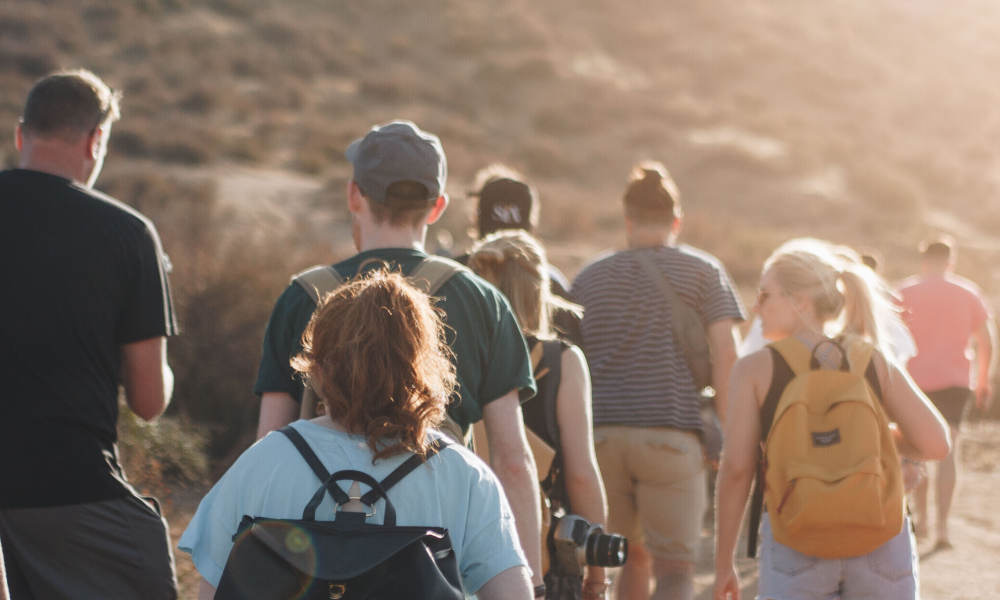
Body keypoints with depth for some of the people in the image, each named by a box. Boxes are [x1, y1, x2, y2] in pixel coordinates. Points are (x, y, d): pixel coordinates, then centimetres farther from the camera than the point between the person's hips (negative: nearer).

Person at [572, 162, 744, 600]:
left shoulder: (589, 278, 15)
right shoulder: (702, 271, 7)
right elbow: (725, 355, -2)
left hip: (602, 433, 3)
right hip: (672, 433, -3)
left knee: (633, 557, 19)